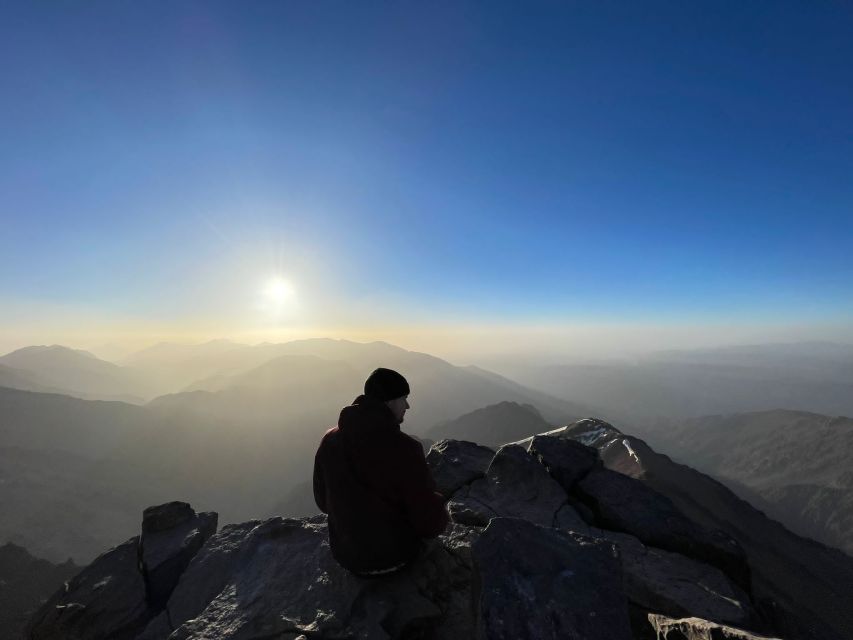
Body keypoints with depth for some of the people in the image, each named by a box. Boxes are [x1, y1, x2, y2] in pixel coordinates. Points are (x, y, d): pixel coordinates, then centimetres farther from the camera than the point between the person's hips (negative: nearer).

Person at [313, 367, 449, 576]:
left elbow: (323, 502, 0)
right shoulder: (404, 448, -30)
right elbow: (431, 523, -22)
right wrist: (440, 514, 1)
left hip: (346, 555, 4)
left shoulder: (329, 441, -15)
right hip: (395, 556, -3)